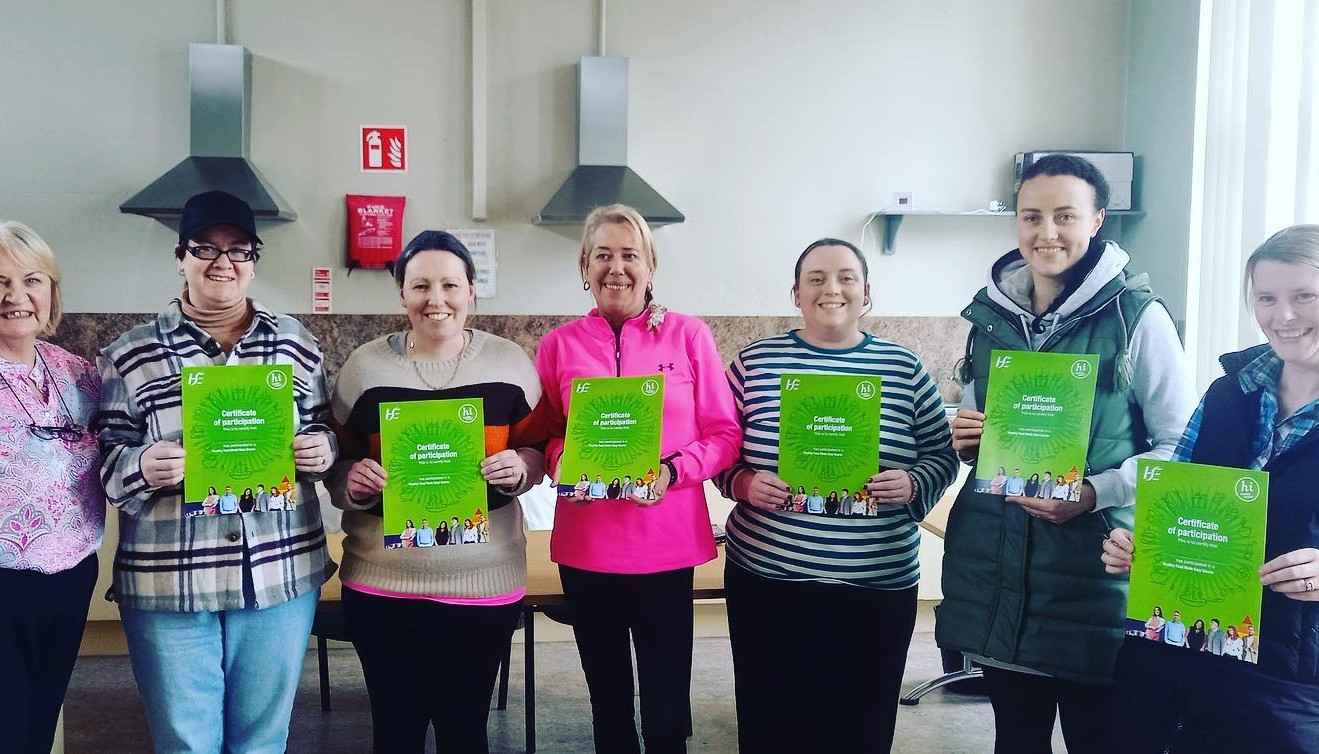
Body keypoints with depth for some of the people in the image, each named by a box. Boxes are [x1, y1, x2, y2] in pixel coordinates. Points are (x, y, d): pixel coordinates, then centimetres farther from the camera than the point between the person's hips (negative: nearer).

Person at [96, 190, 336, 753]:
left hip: (281, 575, 2)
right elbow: (105, 458, 3)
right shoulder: (129, 356, 2)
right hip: (167, 582, -1)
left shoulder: (298, 345, 7)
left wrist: (322, 451, -7)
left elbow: (323, 433, 15)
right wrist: (142, 468, -17)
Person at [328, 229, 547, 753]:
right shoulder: (365, 365, 0)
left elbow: (537, 450, 7)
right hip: (382, 583, 0)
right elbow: (338, 465, 6)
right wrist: (353, 480, -16)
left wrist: (520, 467, -15)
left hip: (484, 582, 0)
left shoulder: (510, 362, 0)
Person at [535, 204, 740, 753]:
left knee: (667, 704, 7)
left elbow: (725, 434, 0)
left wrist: (671, 471, -16)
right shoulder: (559, 344, 3)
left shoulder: (689, 335, -1)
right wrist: (562, 462, -12)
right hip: (585, 547, 2)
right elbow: (542, 435, 10)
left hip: (667, 545, -2)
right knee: (607, 697, 17)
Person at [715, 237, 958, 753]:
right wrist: (742, 483, -14)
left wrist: (913, 485, -12)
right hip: (766, 581, 0)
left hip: (877, 588, 1)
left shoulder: (904, 368, 4)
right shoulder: (755, 362, 2)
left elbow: (942, 454, 8)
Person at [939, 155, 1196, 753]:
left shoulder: (1137, 317, -8)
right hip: (994, 564, 5)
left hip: (1095, 565, -4)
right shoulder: (992, 314, 7)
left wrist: (1096, 492, -19)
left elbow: (1181, 445, -5)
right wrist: (965, 439, -2)